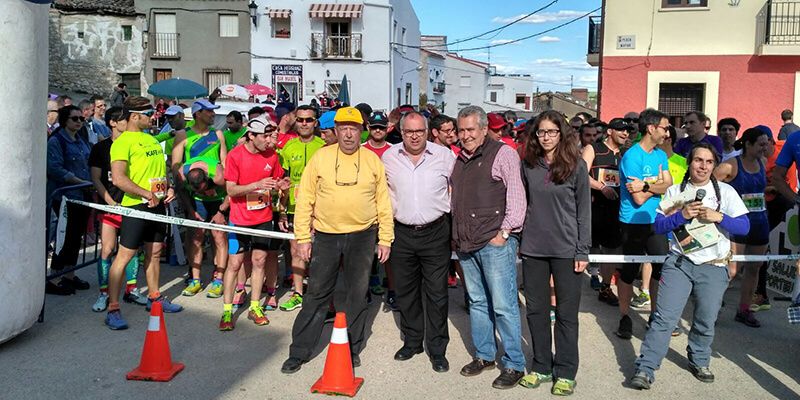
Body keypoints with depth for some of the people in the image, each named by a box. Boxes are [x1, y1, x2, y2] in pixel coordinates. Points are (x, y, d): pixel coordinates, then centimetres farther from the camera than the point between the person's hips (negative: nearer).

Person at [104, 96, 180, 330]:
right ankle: (113, 309, -1)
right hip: (136, 205, -8)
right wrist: (147, 194, -20)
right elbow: (118, 179, -20)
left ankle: (154, 297, 30)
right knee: (124, 256, -6)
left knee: (154, 252, 16)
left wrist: (168, 188, 7)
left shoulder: (151, 139, 16)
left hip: (158, 204, 8)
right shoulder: (123, 142, -10)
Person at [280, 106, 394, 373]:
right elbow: (305, 200, -1)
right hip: (326, 236, -1)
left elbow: (383, 202, 4)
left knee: (358, 295, 10)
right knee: (316, 294, 6)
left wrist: (385, 239, 1)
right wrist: (303, 237, -4)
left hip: (362, 236, 1)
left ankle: (353, 349, 25)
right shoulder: (320, 157, -2)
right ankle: (299, 352, 17)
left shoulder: (373, 160, 2)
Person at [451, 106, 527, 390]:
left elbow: (517, 197, -10)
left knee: (503, 306, -3)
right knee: (477, 302, 15)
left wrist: (504, 233, -14)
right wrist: (456, 235, 16)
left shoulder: (503, 154, -5)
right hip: (466, 245, 7)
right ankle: (484, 355, 27)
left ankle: (514, 364, 8)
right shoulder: (459, 159, 16)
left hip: (495, 243, -7)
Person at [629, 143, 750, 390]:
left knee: (706, 321, 8)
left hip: (713, 267, 1)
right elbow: (658, 226, 1)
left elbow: (744, 226, 0)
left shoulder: (726, 191, 5)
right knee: (664, 317, -8)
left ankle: (699, 362, 32)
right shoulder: (675, 192, 7)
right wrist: (682, 215, -14)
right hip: (679, 262, 0)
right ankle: (645, 369, -5)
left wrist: (719, 217, -15)